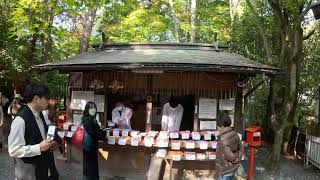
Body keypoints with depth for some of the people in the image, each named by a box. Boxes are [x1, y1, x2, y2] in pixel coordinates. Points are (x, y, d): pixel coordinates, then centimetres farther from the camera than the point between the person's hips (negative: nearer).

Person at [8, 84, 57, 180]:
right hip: (28, 172, -7)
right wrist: (39, 148, -25)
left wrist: (49, 143, 0)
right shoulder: (20, 119, -23)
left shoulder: (40, 115, 3)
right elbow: (14, 150, -24)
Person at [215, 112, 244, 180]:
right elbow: (241, 148, 7)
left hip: (225, 171, -8)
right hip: (233, 168, 8)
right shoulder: (234, 134, -2)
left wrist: (235, 159, -8)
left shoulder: (223, 139, -27)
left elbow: (229, 156, -27)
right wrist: (238, 159, -2)